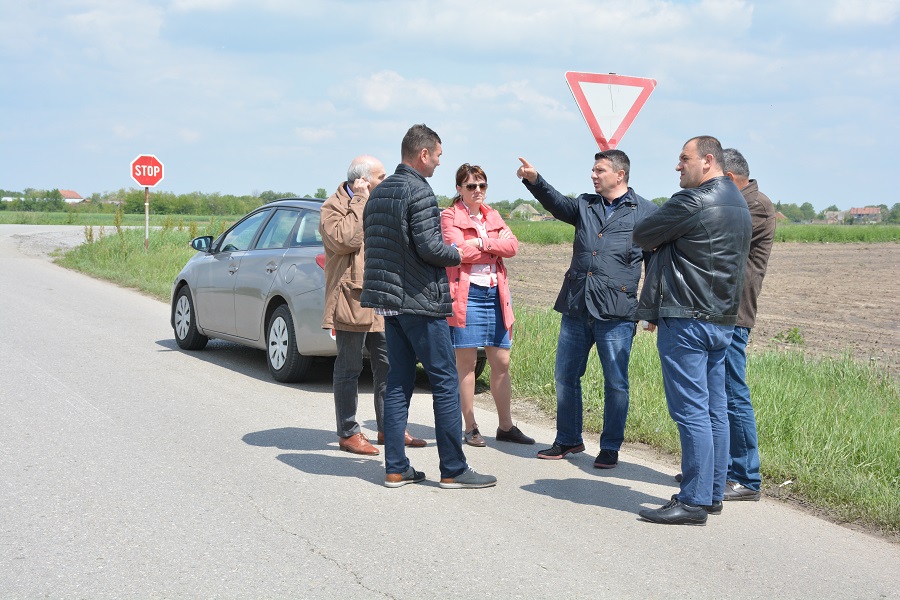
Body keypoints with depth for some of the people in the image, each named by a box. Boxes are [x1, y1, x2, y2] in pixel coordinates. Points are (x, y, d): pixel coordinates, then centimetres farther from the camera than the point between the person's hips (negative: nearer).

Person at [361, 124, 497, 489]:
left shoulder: (378, 193, 13)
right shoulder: (418, 191, -13)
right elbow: (429, 247, -19)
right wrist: (459, 254, -2)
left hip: (389, 301, 8)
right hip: (420, 302, -8)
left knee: (398, 383, 10)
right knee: (445, 383, -1)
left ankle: (396, 469, 11)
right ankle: (453, 470, 3)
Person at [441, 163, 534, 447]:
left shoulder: (493, 216, 17)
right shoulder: (450, 216, 1)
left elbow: (512, 246, 1)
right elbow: (460, 251, -15)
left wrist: (481, 243, -13)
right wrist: (495, 245, -4)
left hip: (496, 293, 5)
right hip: (467, 293, -5)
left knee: (502, 362, 6)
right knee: (466, 363, 0)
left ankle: (505, 426, 14)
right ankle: (470, 428, 8)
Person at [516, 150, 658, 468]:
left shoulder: (645, 212, 2)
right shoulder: (585, 205, 15)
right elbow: (557, 203, -1)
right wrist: (534, 181, -18)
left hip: (616, 312, -5)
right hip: (576, 307, 5)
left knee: (615, 382, 3)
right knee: (565, 376, 11)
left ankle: (610, 447, 16)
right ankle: (568, 439, 25)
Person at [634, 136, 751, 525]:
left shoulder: (693, 201, -14)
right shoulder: (738, 203, 16)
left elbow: (642, 236, -6)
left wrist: (660, 239, 15)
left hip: (687, 319, -10)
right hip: (722, 319, 10)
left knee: (690, 411, -7)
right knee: (715, 410, 12)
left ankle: (694, 502, -5)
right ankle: (713, 493, 19)